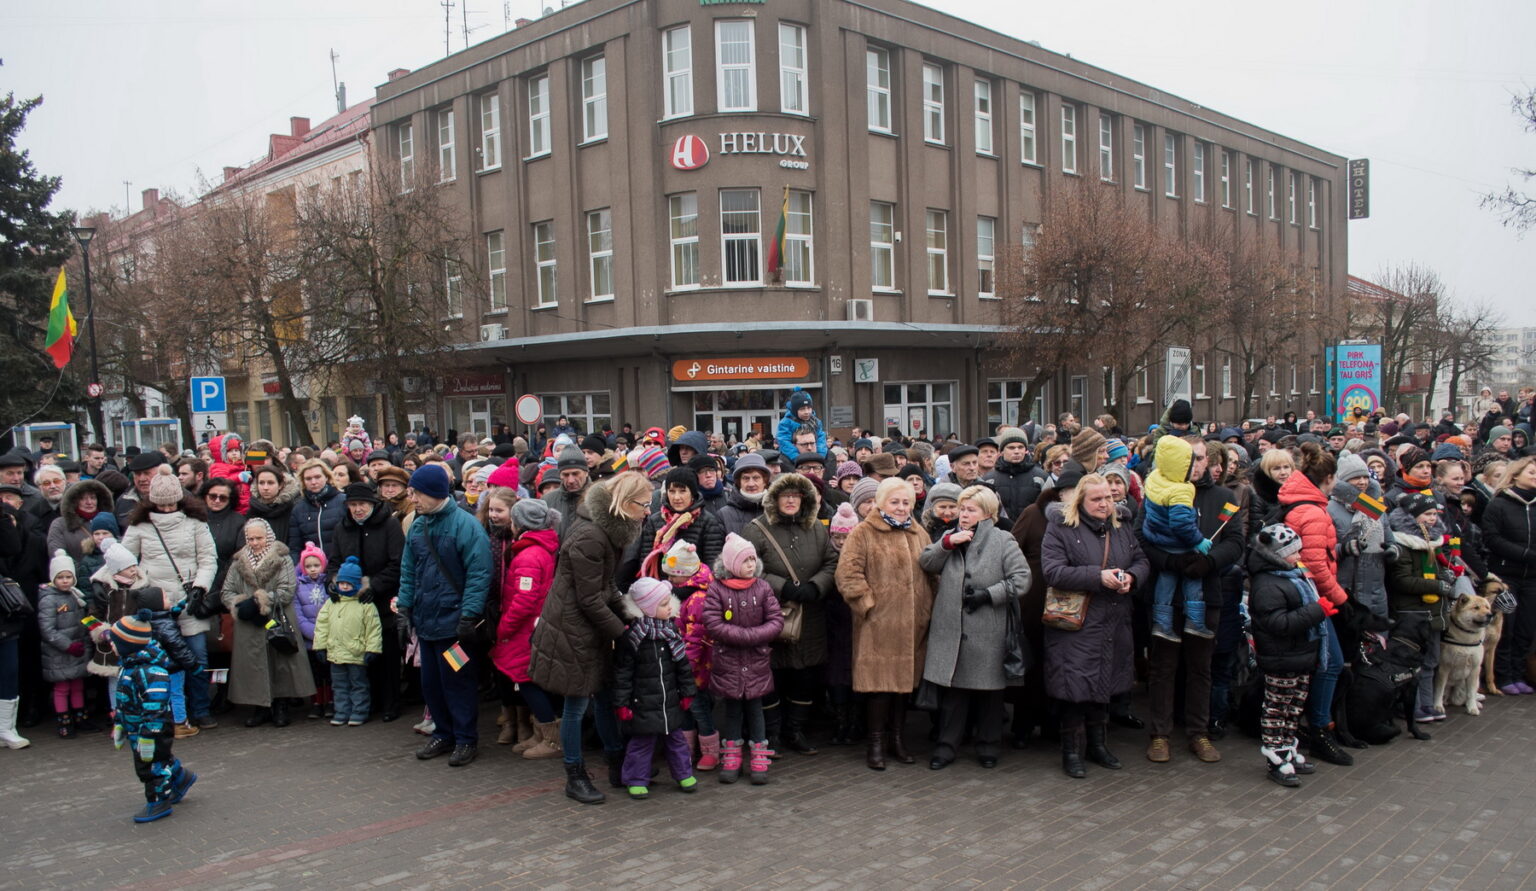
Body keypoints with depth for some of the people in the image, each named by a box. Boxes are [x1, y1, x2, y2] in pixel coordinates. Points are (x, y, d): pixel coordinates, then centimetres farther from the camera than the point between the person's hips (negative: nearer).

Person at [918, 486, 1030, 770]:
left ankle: (988, 746, 23)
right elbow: (926, 564, 3)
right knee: (951, 687, 5)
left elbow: (1021, 579, -7)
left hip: (988, 631, -3)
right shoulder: (950, 538, 14)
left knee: (988, 688, 8)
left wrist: (988, 594, -14)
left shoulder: (1003, 541, 0)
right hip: (950, 628, 3)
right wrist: (947, 542, -10)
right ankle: (947, 745, 14)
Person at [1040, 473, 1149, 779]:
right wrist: (1099, 577, -21)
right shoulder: (1060, 528, -7)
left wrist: (1130, 577, -7)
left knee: (1105, 684, 15)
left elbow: (1142, 561, 17)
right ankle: (1072, 751, 10)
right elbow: (1053, 571, -17)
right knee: (1076, 686, -4)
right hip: (1076, 627, -6)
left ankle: (1097, 743, 31)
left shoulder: (1121, 529, 13)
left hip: (1113, 625, 6)